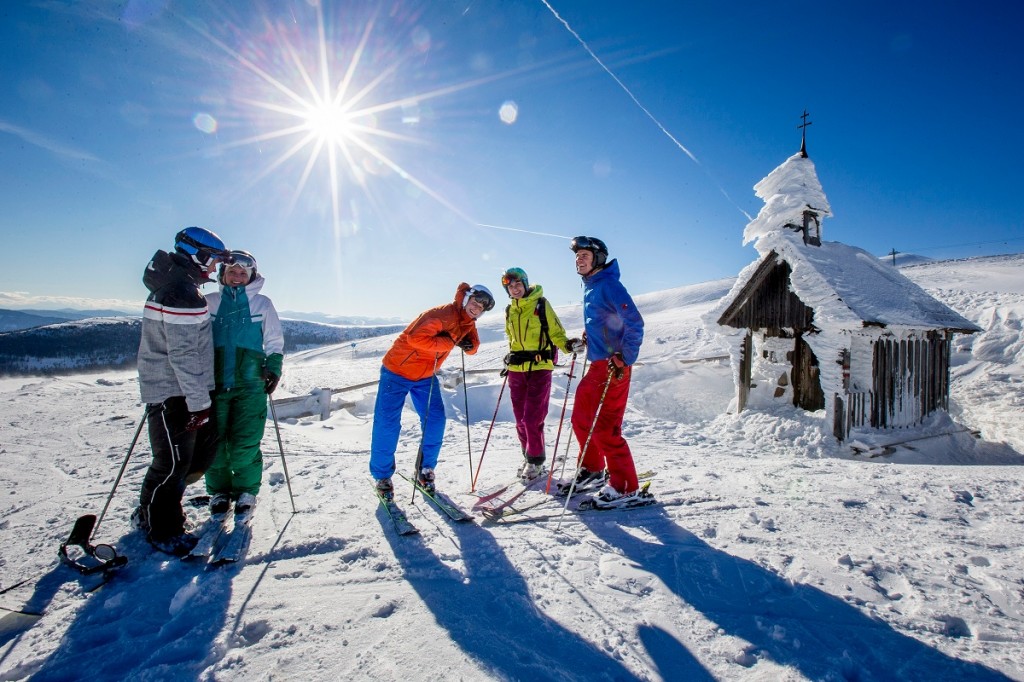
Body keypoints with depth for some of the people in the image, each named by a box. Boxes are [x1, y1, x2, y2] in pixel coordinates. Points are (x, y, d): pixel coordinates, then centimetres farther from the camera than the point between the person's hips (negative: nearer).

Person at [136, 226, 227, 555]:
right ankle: (161, 531, 20)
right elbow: (184, 354, -24)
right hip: (173, 393, -10)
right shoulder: (182, 293, -20)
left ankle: (153, 509, 32)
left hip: (181, 390, 10)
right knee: (174, 462, 1)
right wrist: (199, 402, -20)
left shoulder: (176, 285, 13)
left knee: (205, 446, 16)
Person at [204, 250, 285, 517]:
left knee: (245, 444, -4)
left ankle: (246, 491, 16)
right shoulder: (209, 302, 9)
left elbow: (274, 342, 11)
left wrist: (274, 368, -1)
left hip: (250, 384, -2)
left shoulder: (262, 303, 6)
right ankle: (219, 491, 23)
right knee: (214, 440, 4)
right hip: (214, 382, 2)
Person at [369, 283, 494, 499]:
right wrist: (450, 342, -28)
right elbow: (416, 338, -37)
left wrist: (469, 345, -13)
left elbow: (473, 345, 11)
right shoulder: (444, 314, -27)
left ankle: (425, 470, 16)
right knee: (387, 424, -3)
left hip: (426, 376, 7)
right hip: (398, 370, -7)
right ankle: (382, 476, 13)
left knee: (435, 421, -1)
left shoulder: (468, 322, 1)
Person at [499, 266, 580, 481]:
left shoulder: (541, 304, -3)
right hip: (516, 369, 5)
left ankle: (536, 460, 8)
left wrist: (567, 345, -22)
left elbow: (555, 331, -4)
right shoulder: (510, 311, 13)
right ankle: (529, 456, 24)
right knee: (521, 419, 9)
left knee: (532, 417, -8)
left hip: (539, 367, -5)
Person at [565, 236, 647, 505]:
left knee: (605, 428, -8)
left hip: (614, 367, -9)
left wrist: (624, 358, -22)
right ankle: (592, 469, 34)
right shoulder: (589, 287, 15)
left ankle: (626, 486, 5)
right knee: (581, 419, 16)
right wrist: (584, 339, 18)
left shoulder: (609, 284, -13)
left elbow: (634, 323, -20)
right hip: (597, 364, 9)